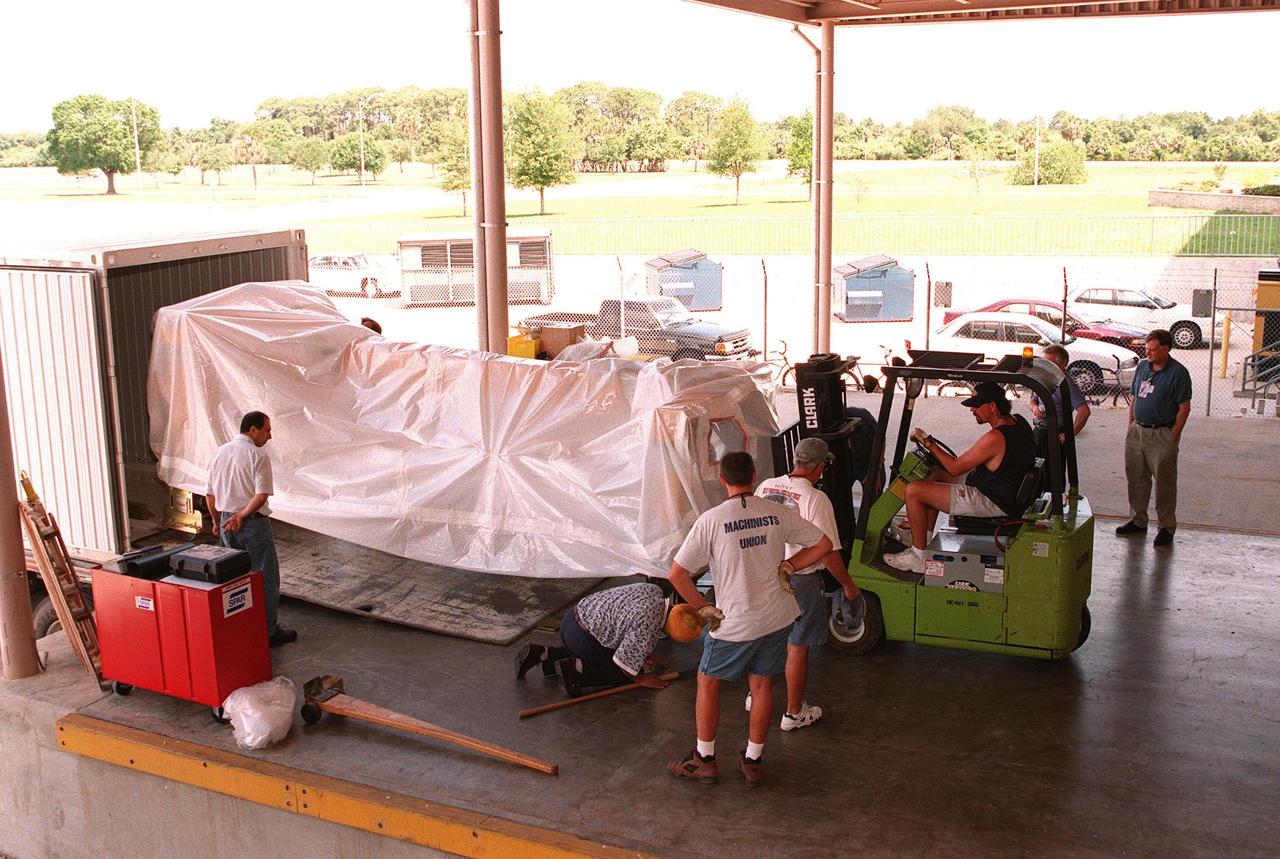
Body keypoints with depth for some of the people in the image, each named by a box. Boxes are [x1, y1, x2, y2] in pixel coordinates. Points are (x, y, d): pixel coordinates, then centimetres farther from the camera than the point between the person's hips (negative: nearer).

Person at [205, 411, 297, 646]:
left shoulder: (219, 453, 7)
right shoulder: (258, 456, -13)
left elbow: (209, 494, 12)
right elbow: (262, 495, -22)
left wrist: (217, 521, 22)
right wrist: (242, 516, -10)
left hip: (227, 524, 7)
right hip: (253, 523, -7)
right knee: (266, 578, 3)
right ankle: (268, 631, 7)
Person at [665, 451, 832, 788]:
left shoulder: (711, 520, -14)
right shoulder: (777, 513, -4)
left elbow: (677, 574, -15)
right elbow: (823, 544, 4)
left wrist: (704, 608, -4)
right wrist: (788, 566, 5)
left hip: (734, 623, -4)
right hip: (778, 618, 4)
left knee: (708, 682, 16)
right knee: (762, 684, 18)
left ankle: (704, 760, 23)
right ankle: (753, 761, 27)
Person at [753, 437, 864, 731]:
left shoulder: (766, 487, -3)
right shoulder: (816, 499, -21)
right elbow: (829, 553, -20)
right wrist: (849, 587, -8)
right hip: (800, 579, -6)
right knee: (797, 648, 10)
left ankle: (756, 696, 40)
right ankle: (794, 713, 23)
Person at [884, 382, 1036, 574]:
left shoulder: (995, 438, -27)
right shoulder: (1019, 422, 2)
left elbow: (955, 467, -18)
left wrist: (927, 442, -8)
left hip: (991, 503, -11)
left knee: (914, 490, -12)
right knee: (937, 473, 25)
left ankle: (918, 556, -1)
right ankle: (924, 538, 25)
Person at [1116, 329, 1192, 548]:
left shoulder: (1178, 373, -9)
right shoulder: (1142, 366, 9)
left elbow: (1184, 408, -9)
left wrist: (1173, 437, -12)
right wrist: (1131, 426, 11)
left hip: (1162, 434, -6)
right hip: (1137, 431, 6)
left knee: (1164, 482, 0)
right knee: (1136, 478, 12)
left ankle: (1167, 527, 9)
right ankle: (1138, 521, 25)